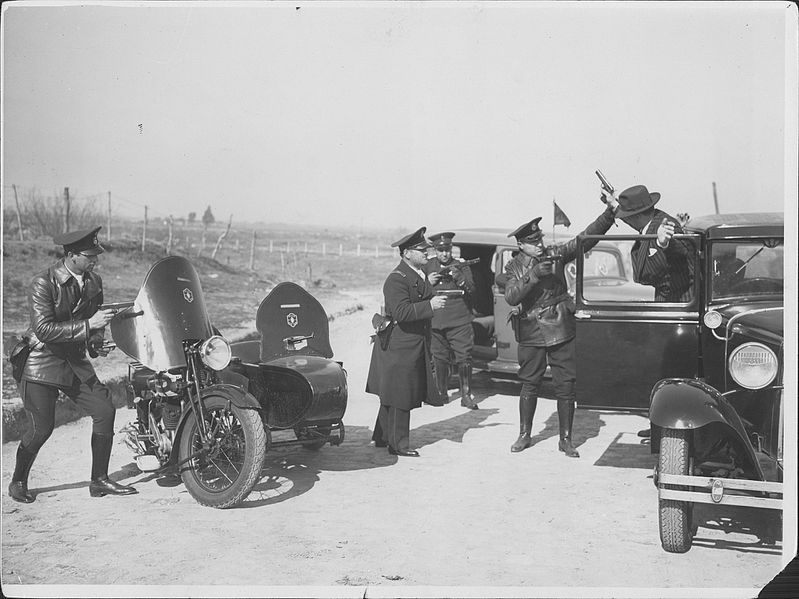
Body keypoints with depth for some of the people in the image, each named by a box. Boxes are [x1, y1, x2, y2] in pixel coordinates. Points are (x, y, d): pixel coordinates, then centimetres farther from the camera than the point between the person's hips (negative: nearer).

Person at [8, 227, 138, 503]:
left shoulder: (94, 282, 4)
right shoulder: (43, 283, -16)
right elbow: (43, 329, -25)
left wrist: (97, 343, 0)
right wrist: (87, 325, -28)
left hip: (75, 360, 6)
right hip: (42, 362, -6)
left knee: (105, 409, -6)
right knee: (41, 428, -6)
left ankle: (99, 480, 7)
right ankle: (18, 482, 21)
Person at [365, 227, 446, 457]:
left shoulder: (420, 275, 13)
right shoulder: (396, 279, -19)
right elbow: (401, 312, -30)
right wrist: (430, 305, -30)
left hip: (416, 345, 10)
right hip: (398, 346, -10)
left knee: (392, 394, 18)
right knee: (400, 396, -2)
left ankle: (383, 437, 29)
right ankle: (398, 444, 9)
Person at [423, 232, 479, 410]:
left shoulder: (462, 266, 5)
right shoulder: (428, 267, 10)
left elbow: (471, 290, -5)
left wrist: (458, 278, -21)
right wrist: (428, 283, -8)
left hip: (459, 321, -2)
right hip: (435, 321, 2)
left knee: (464, 358, -6)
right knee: (439, 359, 8)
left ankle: (466, 395, -1)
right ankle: (441, 393, 20)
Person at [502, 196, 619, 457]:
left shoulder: (555, 254, 1)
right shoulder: (513, 268, 0)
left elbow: (587, 237, -6)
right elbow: (511, 296, -17)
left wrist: (610, 213, -16)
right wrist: (534, 274, -26)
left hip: (562, 330, 1)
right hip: (531, 334, 0)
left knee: (566, 386, 2)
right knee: (529, 385, 8)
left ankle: (566, 439, 13)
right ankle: (524, 435, 23)